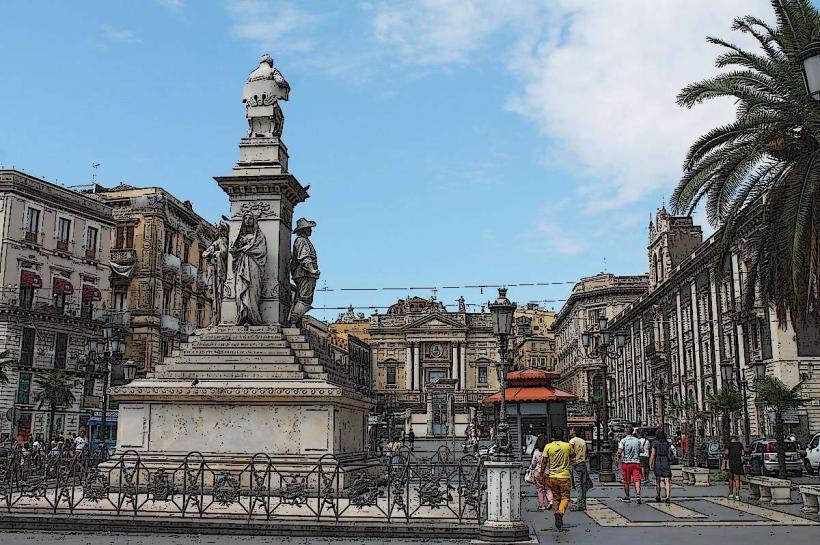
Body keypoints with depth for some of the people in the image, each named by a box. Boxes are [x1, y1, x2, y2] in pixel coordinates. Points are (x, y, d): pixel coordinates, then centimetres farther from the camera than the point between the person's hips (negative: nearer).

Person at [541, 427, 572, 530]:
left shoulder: (548, 447, -3)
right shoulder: (567, 446, -3)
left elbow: (544, 462, 1)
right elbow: (572, 455, 17)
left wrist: (542, 474, 9)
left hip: (553, 477, 2)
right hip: (564, 476, -2)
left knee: (556, 498, 15)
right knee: (565, 498, 3)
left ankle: (558, 519, 18)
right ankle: (560, 513, -23)